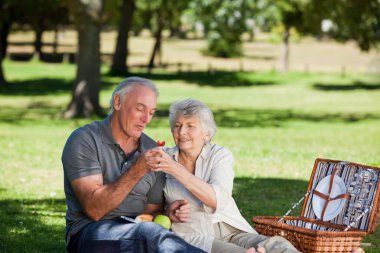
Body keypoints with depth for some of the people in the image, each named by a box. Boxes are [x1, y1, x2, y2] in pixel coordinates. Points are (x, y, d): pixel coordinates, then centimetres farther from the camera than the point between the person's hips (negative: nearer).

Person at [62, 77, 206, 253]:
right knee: (151, 234, -35)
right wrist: (137, 171, -23)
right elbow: (94, 209, -16)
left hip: (137, 232, 4)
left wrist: (167, 213, -7)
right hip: (89, 231, -4)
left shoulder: (152, 150, 10)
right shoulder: (84, 140, -6)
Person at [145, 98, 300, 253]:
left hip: (232, 232, 2)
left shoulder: (220, 155, 9)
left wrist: (175, 169, -16)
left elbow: (218, 199, -10)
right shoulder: (164, 158, 12)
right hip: (194, 237, -1)